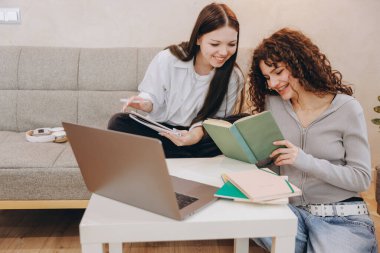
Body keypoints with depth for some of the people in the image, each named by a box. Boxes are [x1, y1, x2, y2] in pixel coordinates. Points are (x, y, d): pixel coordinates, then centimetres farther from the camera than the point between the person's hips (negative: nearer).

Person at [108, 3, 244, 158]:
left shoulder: (234, 77, -10)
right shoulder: (167, 59, -13)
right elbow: (153, 98, -2)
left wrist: (196, 135, -29)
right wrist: (146, 103, -27)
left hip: (199, 139, 0)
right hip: (158, 130, 0)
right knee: (118, 123, -24)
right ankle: (189, 159, -22)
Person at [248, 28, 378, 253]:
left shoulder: (347, 108, -5)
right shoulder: (272, 103, 5)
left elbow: (362, 178, -8)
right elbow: (269, 159, 7)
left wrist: (307, 161, -21)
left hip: (343, 219, -2)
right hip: (291, 210, 3)